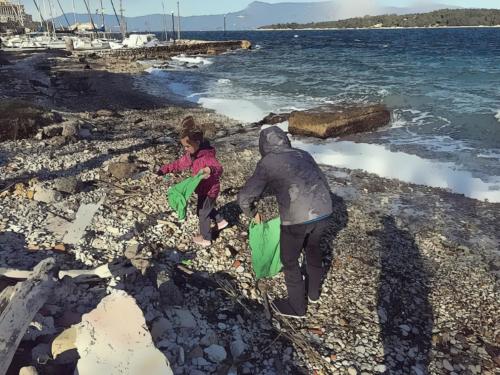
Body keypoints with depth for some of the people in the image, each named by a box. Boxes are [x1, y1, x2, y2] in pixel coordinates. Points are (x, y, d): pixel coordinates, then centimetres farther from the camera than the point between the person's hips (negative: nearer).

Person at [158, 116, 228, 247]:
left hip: (209, 190, -9)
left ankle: (205, 238, 30)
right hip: (204, 189, 9)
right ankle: (221, 221, 52)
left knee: (202, 213, 10)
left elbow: (218, 168, -50)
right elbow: (180, 164, 8)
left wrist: (210, 170, -73)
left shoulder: (207, 156, -35)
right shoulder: (191, 154, -5)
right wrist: (165, 169, 1)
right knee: (207, 208, 31)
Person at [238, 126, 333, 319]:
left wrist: (253, 213, 20)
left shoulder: (267, 163, 2)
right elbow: (323, 183, 21)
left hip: (297, 218, -6)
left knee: (289, 261, 18)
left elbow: (244, 198, 1)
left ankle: (297, 307, 35)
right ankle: (314, 292, 51)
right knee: (313, 247, 32)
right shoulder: (303, 155, 16)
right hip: (324, 211, 6)